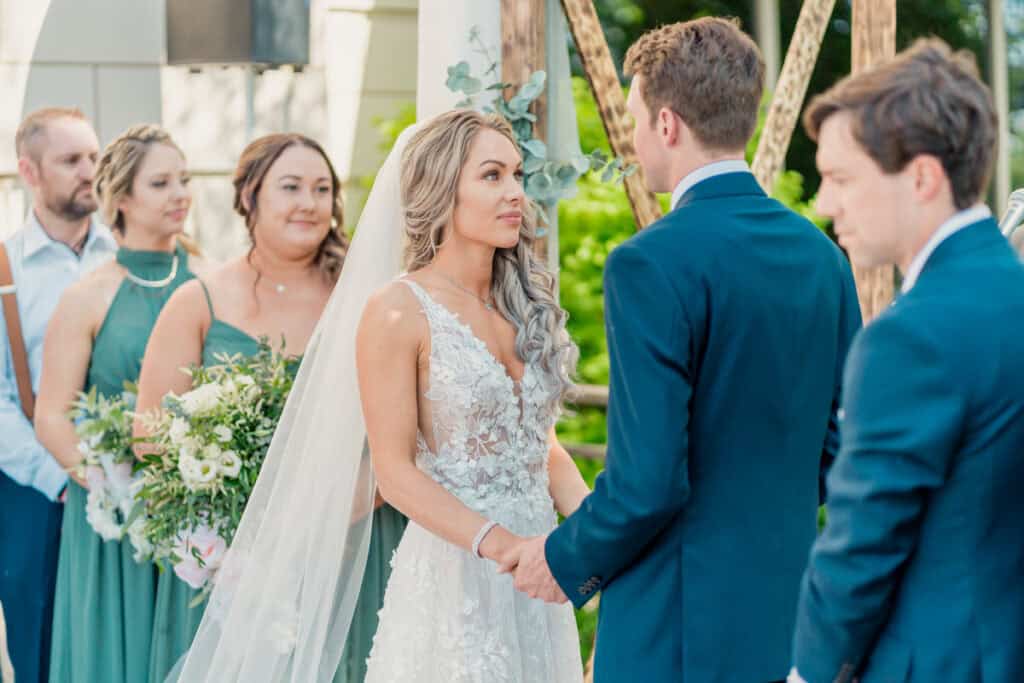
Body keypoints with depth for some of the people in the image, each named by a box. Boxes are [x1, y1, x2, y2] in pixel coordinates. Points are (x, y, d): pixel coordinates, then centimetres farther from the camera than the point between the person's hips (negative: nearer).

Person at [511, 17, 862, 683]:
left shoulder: (652, 264, -17)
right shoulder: (821, 253, 4)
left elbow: (647, 481, -20)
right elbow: (841, 441, 11)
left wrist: (567, 560, -3)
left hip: (680, 629, -7)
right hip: (791, 620, 7)